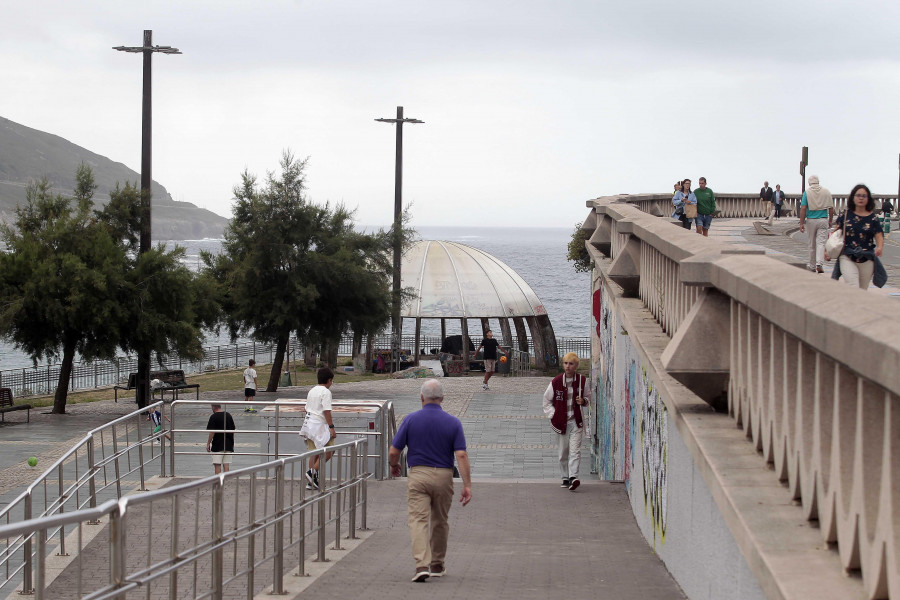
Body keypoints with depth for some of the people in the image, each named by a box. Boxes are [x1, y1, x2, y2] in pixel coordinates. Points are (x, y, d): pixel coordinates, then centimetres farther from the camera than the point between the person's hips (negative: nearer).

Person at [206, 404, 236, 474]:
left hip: (217, 445, -5)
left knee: (217, 465, -1)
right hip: (228, 445, 5)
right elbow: (233, 430, 13)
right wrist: (232, 443, 21)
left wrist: (208, 443, -7)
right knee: (226, 465, 6)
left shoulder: (213, 417, -9)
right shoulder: (228, 416, 8)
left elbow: (212, 432, -14)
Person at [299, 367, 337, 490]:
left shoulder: (311, 391, 16)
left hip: (309, 424, 8)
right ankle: (313, 472, -14)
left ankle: (312, 482, 9)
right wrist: (331, 427, -15)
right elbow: (326, 411, -16)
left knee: (314, 453, 10)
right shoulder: (326, 392, -10)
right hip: (320, 425, -8)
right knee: (327, 452, -3)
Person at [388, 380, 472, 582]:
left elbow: (393, 452, -3)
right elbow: (461, 455, -10)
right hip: (443, 476, 2)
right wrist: (467, 485, -10)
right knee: (440, 522, 18)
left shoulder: (411, 420, -5)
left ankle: (422, 565, -23)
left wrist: (394, 466, 19)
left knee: (418, 520, -6)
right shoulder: (453, 423, -3)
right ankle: (437, 565, 29)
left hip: (418, 475, -2)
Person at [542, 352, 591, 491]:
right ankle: (565, 478, 21)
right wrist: (553, 415, -3)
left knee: (575, 450, -13)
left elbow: (588, 397, 14)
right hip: (561, 421, 1)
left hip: (576, 422, -1)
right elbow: (547, 401, 9)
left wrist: (583, 401, -10)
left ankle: (573, 477, -20)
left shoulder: (582, 380, -1)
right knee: (563, 452, 8)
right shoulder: (556, 382, -3)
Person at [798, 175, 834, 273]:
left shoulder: (807, 192, -4)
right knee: (821, 243, -2)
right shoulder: (826, 191, 0)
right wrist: (830, 221, 13)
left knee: (812, 244, 12)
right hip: (823, 220, 0)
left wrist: (801, 223, -7)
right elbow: (831, 208, 2)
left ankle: (812, 265, 24)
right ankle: (819, 264, -18)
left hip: (811, 220, 0)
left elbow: (803, 208, -10)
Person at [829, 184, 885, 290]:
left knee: (863, 290, 10)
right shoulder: (845, 215, 3)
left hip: (867, 260, 2)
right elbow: (835, 233, 9)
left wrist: (879, 247, -20)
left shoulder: (873, 217, 4)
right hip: (847, 258, -2)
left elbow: (879, 236, 0)